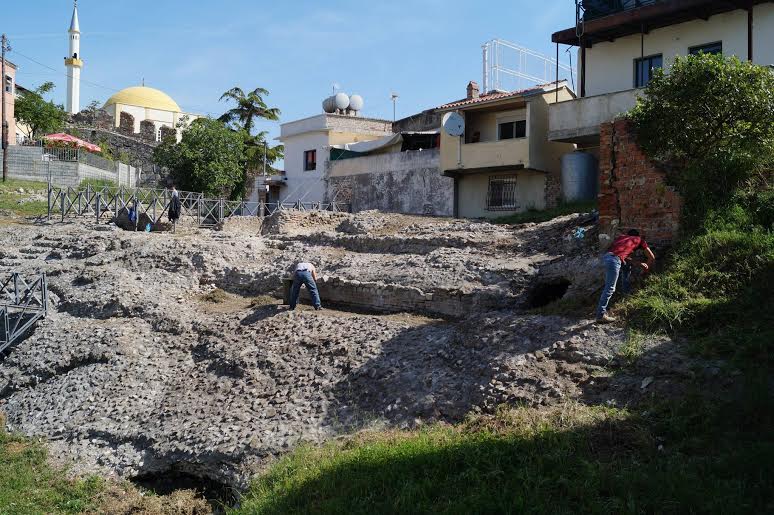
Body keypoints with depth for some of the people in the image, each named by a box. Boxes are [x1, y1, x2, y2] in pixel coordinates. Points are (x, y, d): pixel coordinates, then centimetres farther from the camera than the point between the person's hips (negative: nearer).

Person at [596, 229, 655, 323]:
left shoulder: (621, 237, 33)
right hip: (614, 260, -7)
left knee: (626, 266, 34)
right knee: (609, 289, -9)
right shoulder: (639, 239, 22)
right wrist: (647, 268, 46)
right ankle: (601, 315, -14)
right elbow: (652, 257, 28)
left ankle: (626, 292, 43)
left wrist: (639, 264, 42)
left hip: (606, 257, 7)